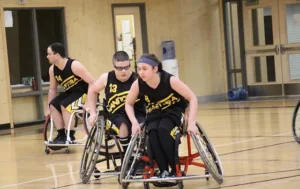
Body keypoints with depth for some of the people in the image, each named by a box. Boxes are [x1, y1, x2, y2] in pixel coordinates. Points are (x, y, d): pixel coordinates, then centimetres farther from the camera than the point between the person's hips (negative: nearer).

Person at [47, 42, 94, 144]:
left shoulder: (74, 65, -27)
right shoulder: (52, 69, -5)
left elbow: (92, 82, -26)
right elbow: (52, 89, 7)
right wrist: (48, 108, 5)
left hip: (84, 92, -7)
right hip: (71, 92, 7)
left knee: (65, 105, -26)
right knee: (53, 105, -12)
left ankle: (70, 136, -17)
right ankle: (61, 135, -5)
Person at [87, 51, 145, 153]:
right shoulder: (107, 78, -3)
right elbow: (92, 91, 15)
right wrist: (93, 113, 9)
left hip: (137, 114, -1)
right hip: (117, 115, 1)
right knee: (123, 126, -35)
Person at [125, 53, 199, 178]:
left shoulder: (170, 80, -29)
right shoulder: (138, 84, -19)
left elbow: (192, 98, -23)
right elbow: (128, 104, -2)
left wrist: (191, 122, -30)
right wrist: (134, 123, -17)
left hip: (174, 111, -3)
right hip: (154, 113, 3)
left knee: (163, 130, -33)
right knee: (152, 132, -30)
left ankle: (176, 170, -19)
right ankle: (163, 171, -23)